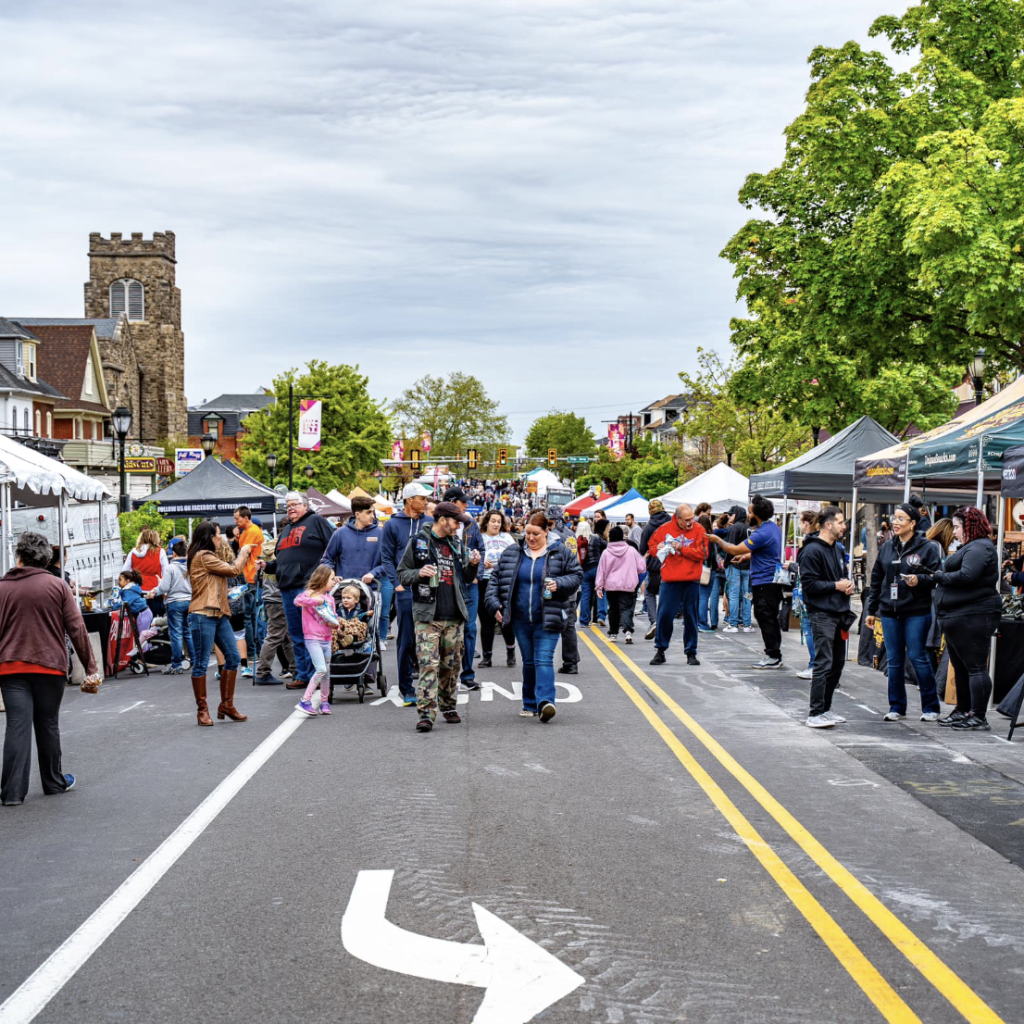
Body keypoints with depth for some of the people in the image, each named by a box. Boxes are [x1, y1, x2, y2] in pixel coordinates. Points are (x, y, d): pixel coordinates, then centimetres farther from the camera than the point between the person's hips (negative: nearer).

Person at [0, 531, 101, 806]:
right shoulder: (58, 586, 0)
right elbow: (77, 629, -4)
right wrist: (91, 667, 1)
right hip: (50, 667, 0)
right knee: (47, 724, 12)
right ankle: (54, 782, 24)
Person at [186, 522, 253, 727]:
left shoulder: (209, 557, 22)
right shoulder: (202, 556, -10)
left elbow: (230, 571, 21)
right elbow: (233, 570, -8)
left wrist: (243, 556, 15)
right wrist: (243, 553, 8)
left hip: (219, 614, 10)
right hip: (203, 615, -10)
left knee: (233, 657, 7)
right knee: (201, 663, -3)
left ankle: (226, 704, 15)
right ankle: (202, 710, 2)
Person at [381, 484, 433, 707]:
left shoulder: (430, 523, 9)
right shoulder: (393, 525, 2)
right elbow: (387, 557, 3)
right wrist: (396, 583, -7)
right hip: (406, 590, -2)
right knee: (407, 640, 1)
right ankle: (407, 690, 8)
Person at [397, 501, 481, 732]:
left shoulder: (456, 544, 16)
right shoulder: (419, 542, 1)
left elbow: (465, 579, 21)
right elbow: (402, 573, 2)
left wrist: (472, 565, 2)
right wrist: (419, 573, -17)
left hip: (454, 616, 5)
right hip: (427, 615, -5)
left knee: (451, 664, 11)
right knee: (428, 664, -12)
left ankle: (448, 706, 25)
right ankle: (427, 713, -13)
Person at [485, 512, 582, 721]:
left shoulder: (560, 553, 1)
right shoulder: (512, 554, 9)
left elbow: (576, 575, 4)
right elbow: (497, 578, 13)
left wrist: (559, 584, -14)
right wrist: (494, 603, 2)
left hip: (547, 618, -4)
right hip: (521, 619, 4)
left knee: (543, 660, -14)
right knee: (529, 662, 11)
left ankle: (545, 702, -22)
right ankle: (530, 704, 19)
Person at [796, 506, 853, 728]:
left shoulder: (837, 549, 16)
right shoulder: (812, 551, -12)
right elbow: (809, 584, -17)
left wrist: (848, 584, 7)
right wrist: (836, 586, -14)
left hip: (839, 613, 9)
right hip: (822, 615, -9)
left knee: (837, 663, 12)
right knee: (824, 663, -11)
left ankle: (825, 708, 22)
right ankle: (815, 713, -8)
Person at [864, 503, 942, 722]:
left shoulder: (926, 548, -5)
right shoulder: (888, 547, 10)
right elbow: (876, 579, 14)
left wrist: (919, 579, -26)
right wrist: (870, 610, 14)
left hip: (916, 612, -5)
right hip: (890, 612, 5)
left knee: (918, 657, -3)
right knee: (894, 661, 8)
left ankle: (931, 708, 8)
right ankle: (896, 707, 17)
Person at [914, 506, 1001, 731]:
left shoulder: (980, 548, -13)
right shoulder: (968, 548, 21)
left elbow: (966, 576, -26)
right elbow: (946, 577, 21)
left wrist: (938, 576, -11)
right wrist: (920, 580, 14)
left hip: (973, 617, -12)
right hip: (958, 617, 12)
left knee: (975, 667, -9)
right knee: (960, 667, 17)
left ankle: (979, 718, -8)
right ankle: (962, 711, 26)